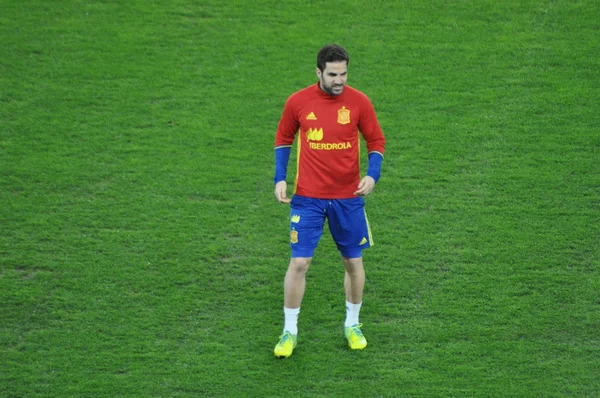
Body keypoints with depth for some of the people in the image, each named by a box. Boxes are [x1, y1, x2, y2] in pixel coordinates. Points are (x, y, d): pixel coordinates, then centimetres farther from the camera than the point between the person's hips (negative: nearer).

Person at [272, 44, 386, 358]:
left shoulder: (359, 102, -5)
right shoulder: (298, 102, -5)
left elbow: (376, 141, 5)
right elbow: (283, 139, 10)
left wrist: (372, 174, -12)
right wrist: (280, 178, 1)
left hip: (348, 197, 1)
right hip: (307, 197, -1)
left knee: (353, 262, 10)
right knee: (299, 262, -4)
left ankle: (353, 325, 30)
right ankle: (290, 331, 10)